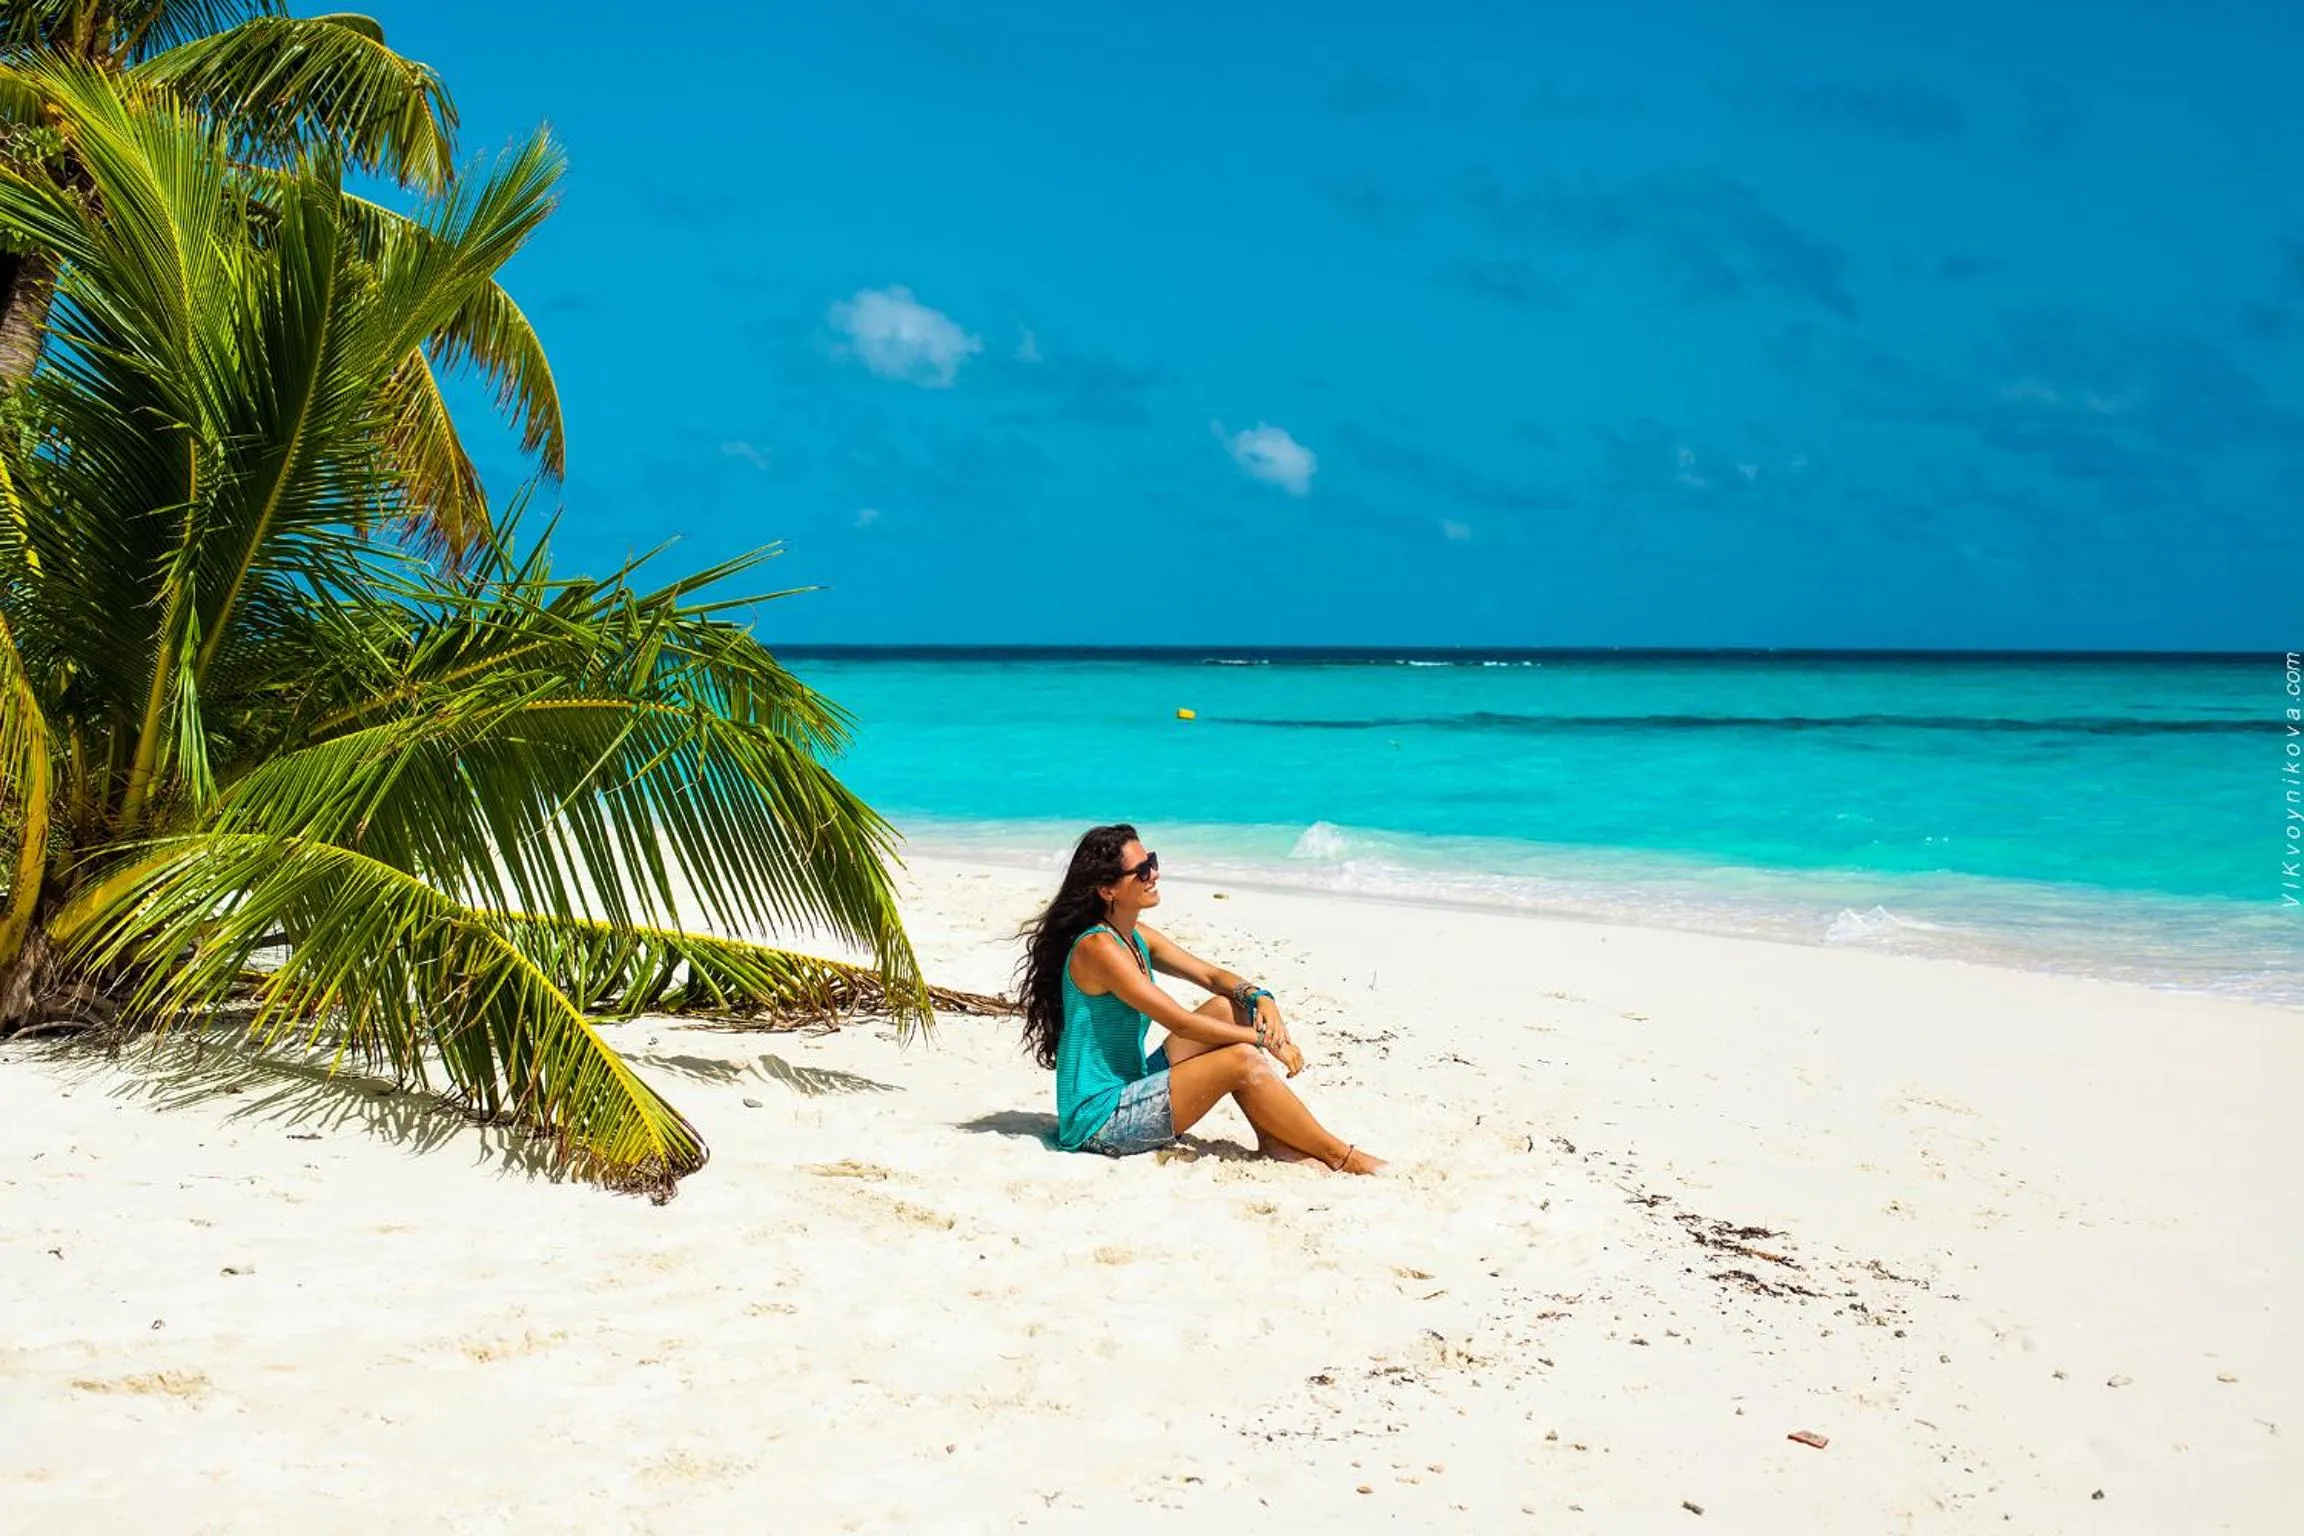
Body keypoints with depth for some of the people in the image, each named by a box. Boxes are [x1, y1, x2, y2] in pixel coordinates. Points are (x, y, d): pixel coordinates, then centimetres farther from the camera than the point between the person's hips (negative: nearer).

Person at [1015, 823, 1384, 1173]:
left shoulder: (1136, 936, 9)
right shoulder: (1099, 948, -20)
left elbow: (1211, 976, 15)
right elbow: (1181, 1024, -23)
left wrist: (1260, 998, -6)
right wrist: (1265, 1038, -16)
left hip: (1131, 1086, 10)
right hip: (1100, 1121, -10)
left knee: (1228, 1008, 3)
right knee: (1243, 1061, -18)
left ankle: (1274, 1141, -3)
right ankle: (1340, 1157, -5)